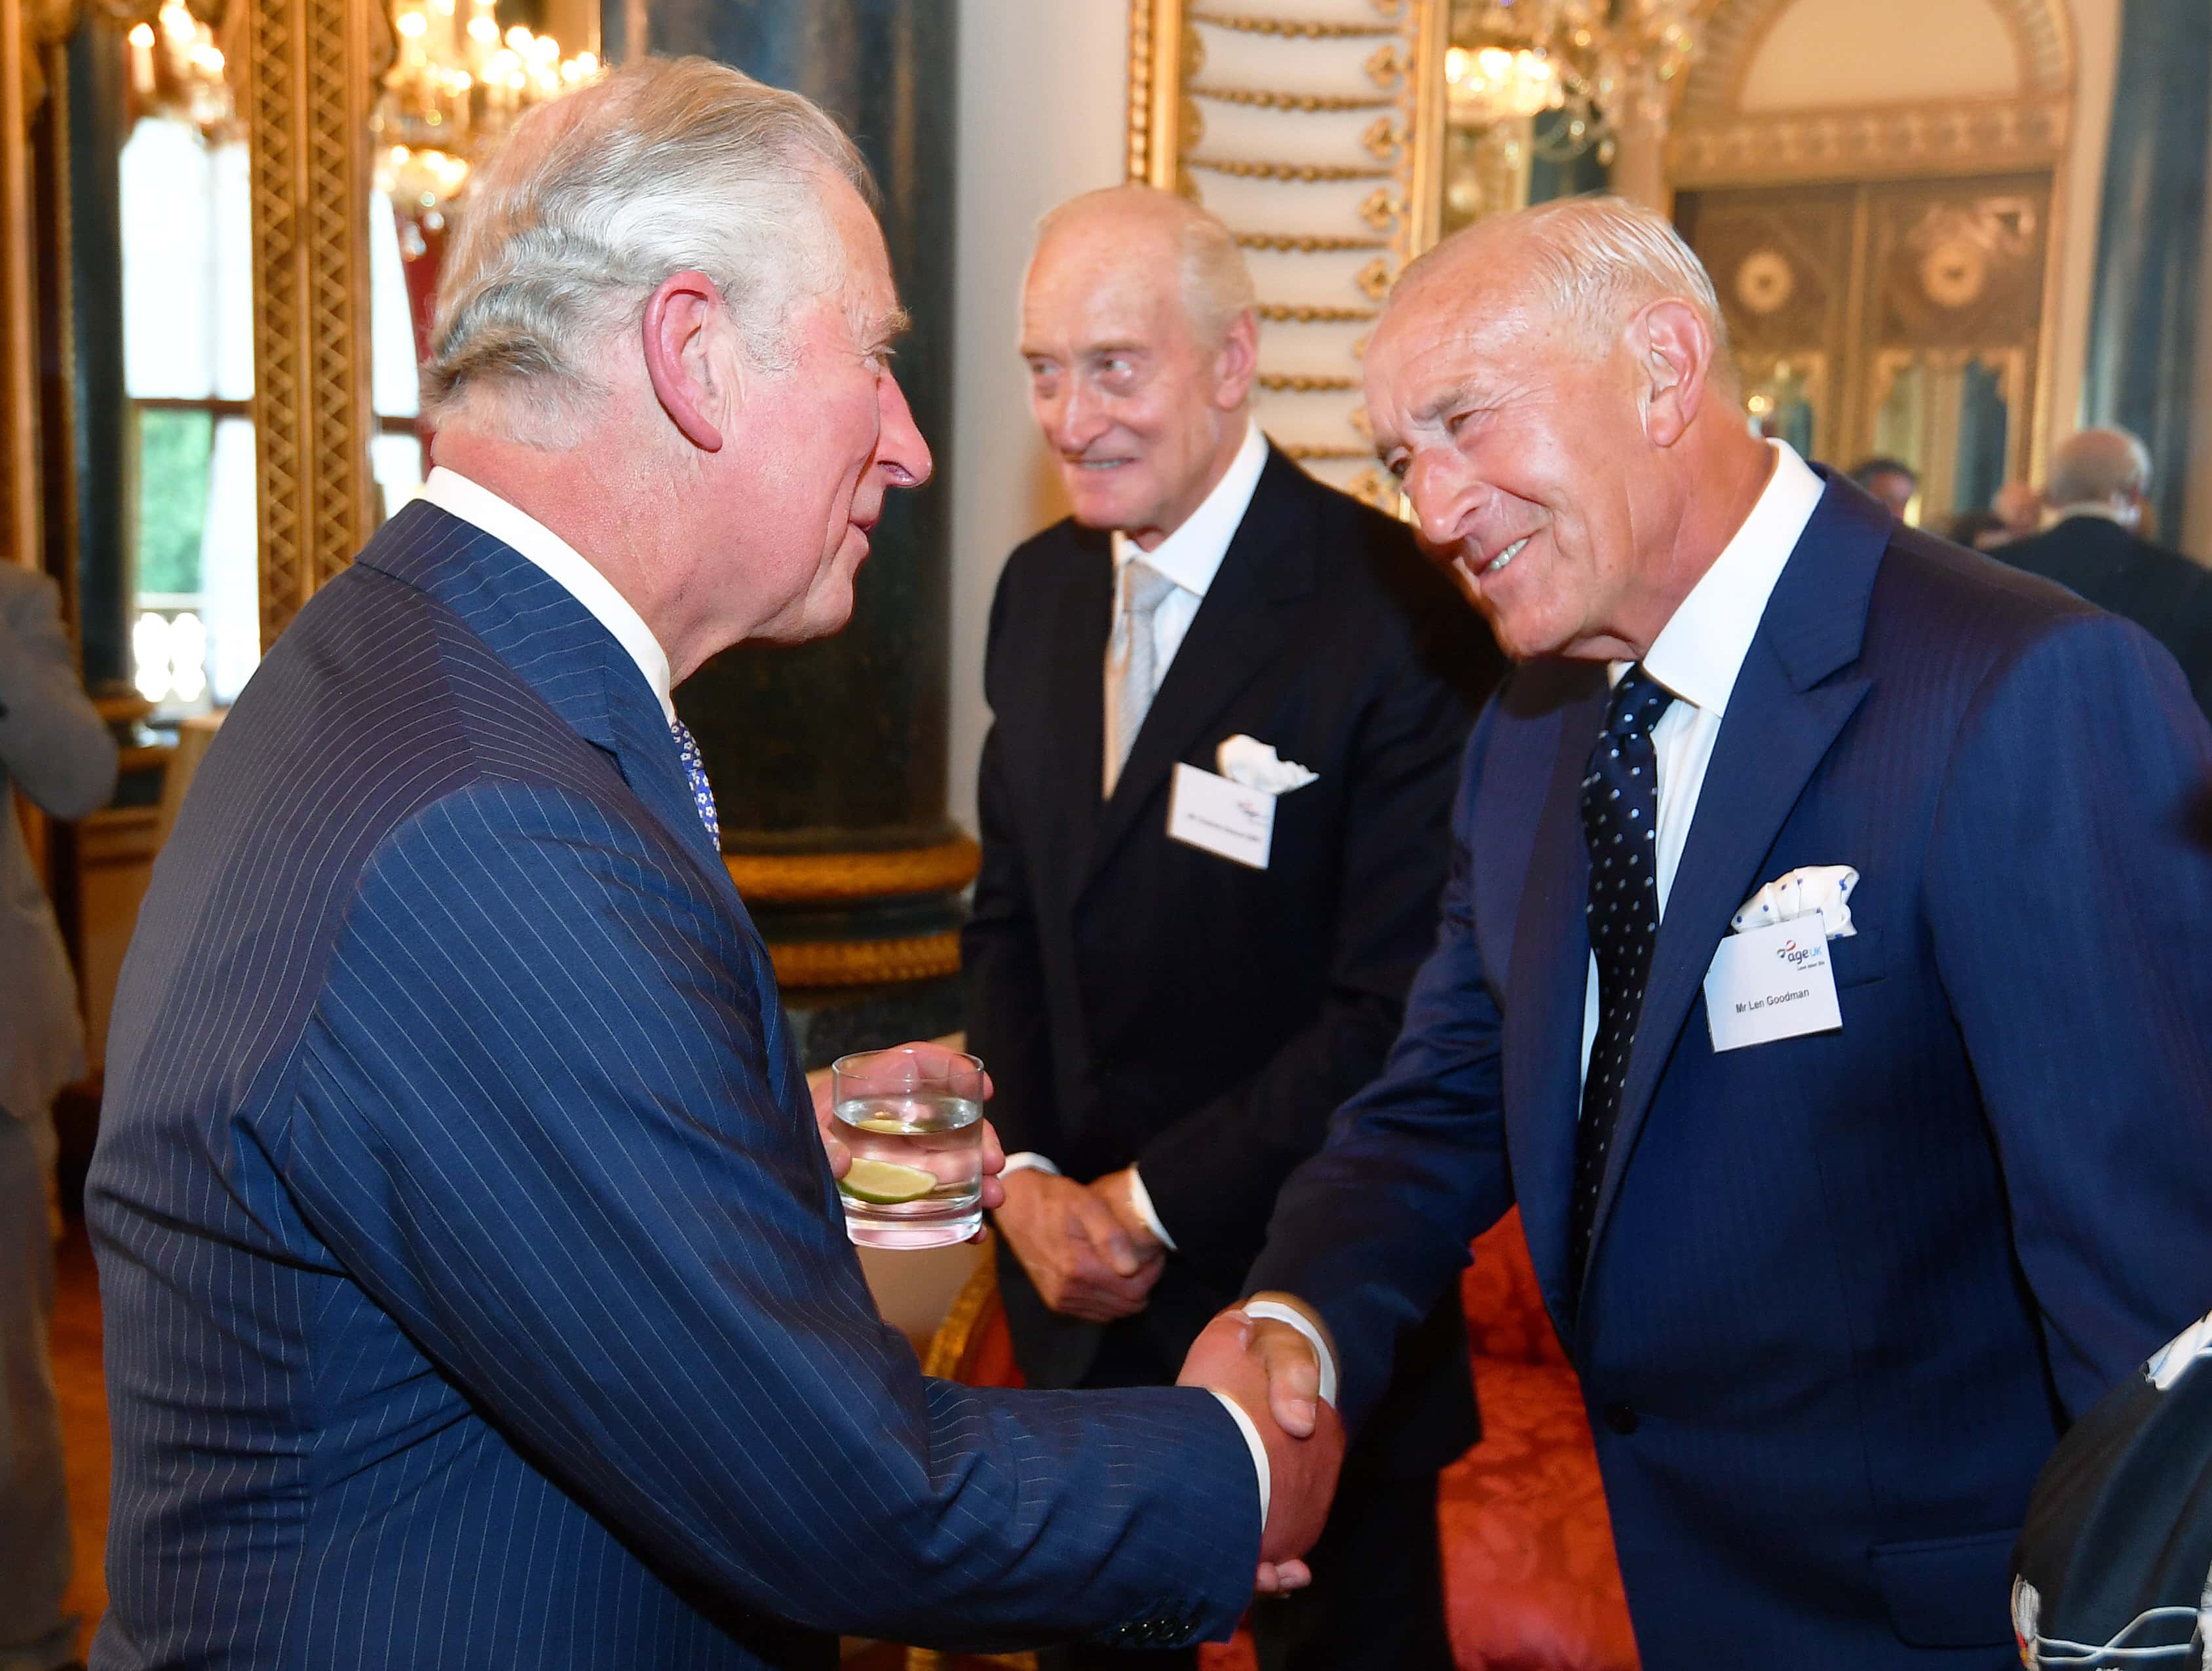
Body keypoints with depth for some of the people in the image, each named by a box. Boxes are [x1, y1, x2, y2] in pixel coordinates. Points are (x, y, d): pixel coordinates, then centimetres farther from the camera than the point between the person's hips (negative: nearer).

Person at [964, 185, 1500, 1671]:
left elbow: (1397, 1008, -20)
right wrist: (1026, 1174, -3)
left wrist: (1154, 1202, -15)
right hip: (1082, 1281, 6)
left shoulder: (1393, 615, -19)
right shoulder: (1041, 592, 4)